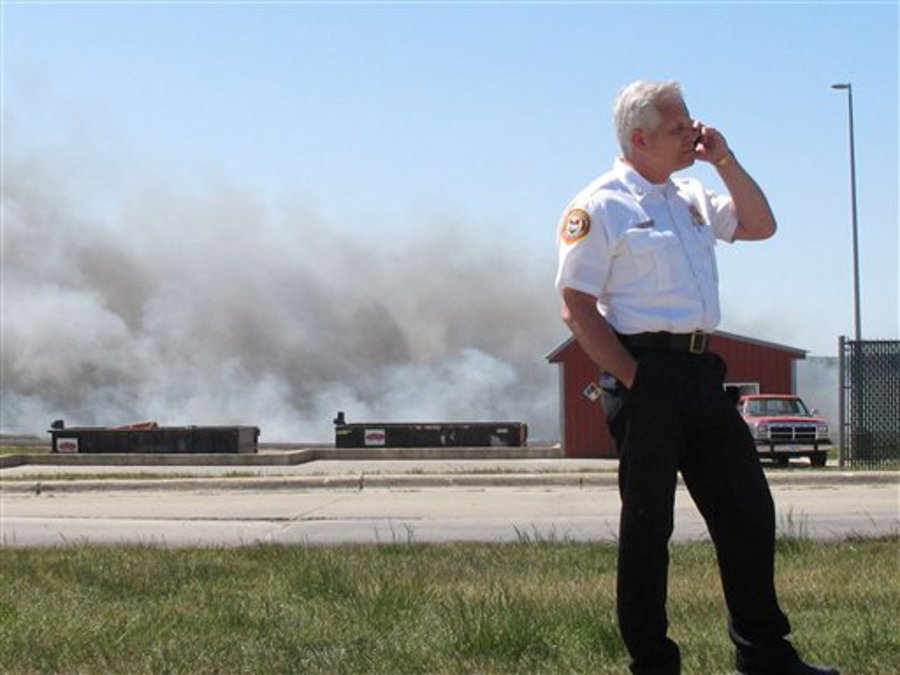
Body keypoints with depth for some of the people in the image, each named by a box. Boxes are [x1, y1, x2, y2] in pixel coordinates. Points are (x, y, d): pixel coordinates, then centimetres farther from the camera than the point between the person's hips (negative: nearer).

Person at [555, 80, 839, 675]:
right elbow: (577, 309, -10)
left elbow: (761, 225, 22)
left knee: (748, 512, 10)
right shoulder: (600, 207, -6)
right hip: (647, 373, -8)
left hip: (703, 373, 8)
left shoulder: (691, 198, 18)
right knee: (648, 522, 1)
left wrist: (725, 161, 12)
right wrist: (631, 378, -14)